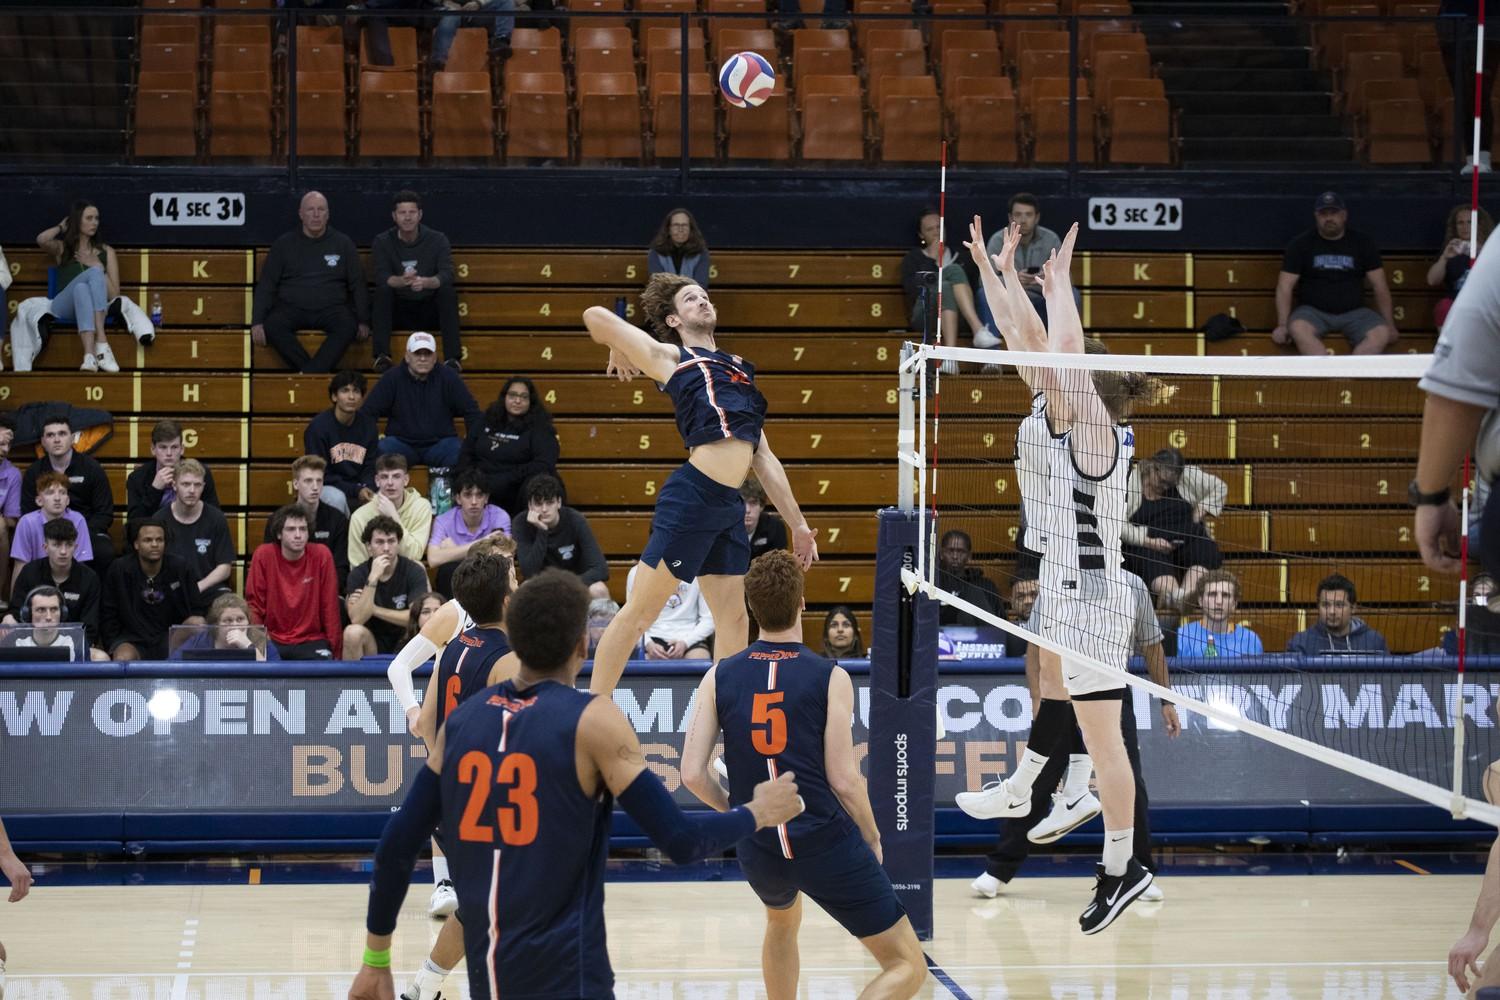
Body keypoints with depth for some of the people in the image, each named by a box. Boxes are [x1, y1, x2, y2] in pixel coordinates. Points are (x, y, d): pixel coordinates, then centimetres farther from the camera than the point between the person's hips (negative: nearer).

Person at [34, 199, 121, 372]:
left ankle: (90, 354, -50)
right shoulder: (62, 248, 20)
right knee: (93, 274, -31)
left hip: (97, 310, 1)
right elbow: (41, 240, -6)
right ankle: (101, 345, -51)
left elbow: (114, 295, 11)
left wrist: (98, 266, 1)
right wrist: (62, 227, 12)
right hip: (64, 308, -1)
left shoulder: (106, 252, 20)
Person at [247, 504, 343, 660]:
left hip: (312, 641, 0)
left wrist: (335, 651, -3)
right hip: (273, 641, 0)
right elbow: (255, 604, 1)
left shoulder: (321, 556, -3)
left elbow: (329, 606, 0)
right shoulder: (263, 555, -3)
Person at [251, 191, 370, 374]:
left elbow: (358, 285, 14)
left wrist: (363, 321, -1)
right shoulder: (284, 244, 12)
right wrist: (257, 322, -6)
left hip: (330, 309, 0)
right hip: (292, 308, 0)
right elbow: (266, 285, 8)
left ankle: (309, 374, -38)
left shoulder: (343, 244, 12)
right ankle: (317, 373, -29)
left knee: (348, 326, -34)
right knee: (272, 326, -32)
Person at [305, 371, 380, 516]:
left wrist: (368, 488, -18)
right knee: (337, 498, -37)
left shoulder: (368, 425, 4)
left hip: (358, 487, 4)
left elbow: (370, 468, 7)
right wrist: (356, 491, -22)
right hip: (327, 487, -4)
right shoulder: (318, 426, -10)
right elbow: (319, 473, -12)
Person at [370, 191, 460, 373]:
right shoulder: (382, 242, -1)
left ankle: (453, 358, -35)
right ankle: (382, 356, -34)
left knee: (448, 291, -29)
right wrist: (402, 281, -41)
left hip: (430, 310, 0)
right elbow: (381, 277, -17)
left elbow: (446, 275, -17)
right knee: (383, 290, -28)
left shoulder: (437, 240, -2)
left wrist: (425, 282, -41)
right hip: (398, 310, 0)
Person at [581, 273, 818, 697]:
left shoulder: (737, 371, 25)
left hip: (729, 507, 7)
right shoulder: (670, 357, 6)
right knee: (641, 611, -5)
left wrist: (797, 524, 21)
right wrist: (619, 352, 19)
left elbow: (764, 460, 25)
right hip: (692, 498, -7)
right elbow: (596, 317, -1)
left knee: (734, 619, 8)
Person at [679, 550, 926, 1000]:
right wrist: (872, 838, 7)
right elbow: (844, 780, -11)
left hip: (758, 850, 5)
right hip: (827, 843, -5)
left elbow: (693, 774, -3)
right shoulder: (830, 678, -8)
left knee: (782, 922, 38)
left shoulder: (719, 677, 0)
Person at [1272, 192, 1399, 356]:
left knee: (1381, 333, -28)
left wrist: (1390, 325, -1)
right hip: (1313, 311, -1)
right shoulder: (1301, 245, 4)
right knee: (1298, 328, -35)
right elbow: (1285, 287, -1)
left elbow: (1380, 287, 7)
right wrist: (1282, 325, -14)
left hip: (1353, 312, 1)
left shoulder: (1362, 243, 7)